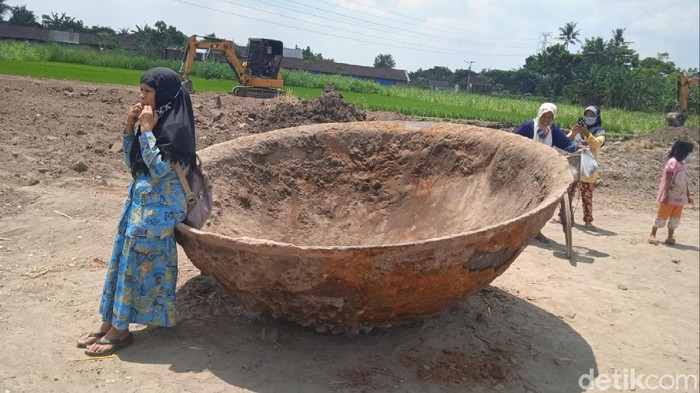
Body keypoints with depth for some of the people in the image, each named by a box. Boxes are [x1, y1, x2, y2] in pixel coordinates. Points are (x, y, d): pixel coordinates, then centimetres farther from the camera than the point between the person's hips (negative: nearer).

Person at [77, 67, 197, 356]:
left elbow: (158, 169, -21)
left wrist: (146, 130, -18)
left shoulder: (176, 126, -16)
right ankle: (108, 324, 24)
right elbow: (131, 162, 13)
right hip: (140, 199, 9)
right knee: (122, 259, 12)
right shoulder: (154, 121, 10)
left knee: (136, 264, -1)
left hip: (159, 206, -9)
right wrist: (130, 128, 2)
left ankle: (120, 331, 14)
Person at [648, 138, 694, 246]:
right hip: (670, 196, -8)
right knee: (662, 215, 0)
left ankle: (670, 237, 16)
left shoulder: (683, 164, 10)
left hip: (680, 197, 8)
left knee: (675, 217, 9)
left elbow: (685, 182, 16)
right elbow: (667, 180, -17)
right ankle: (652, 235, 10)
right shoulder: (673, 162, -14)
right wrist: (666, 195, -21)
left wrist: (688, 195, 16)